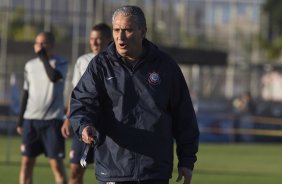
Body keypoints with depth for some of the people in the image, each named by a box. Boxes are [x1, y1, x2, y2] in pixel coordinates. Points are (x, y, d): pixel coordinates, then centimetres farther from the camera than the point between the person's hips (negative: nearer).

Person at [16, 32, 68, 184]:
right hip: (30, 119, 5)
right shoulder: (30, 65, 11)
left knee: (56, 163, -6)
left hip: (53, 119, -5)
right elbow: (26, 93, 16)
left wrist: (44, 57, -19)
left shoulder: (60, 63, -3)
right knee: (26, 162, 2)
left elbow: (54, 77, -26)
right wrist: (20, 120, 14)